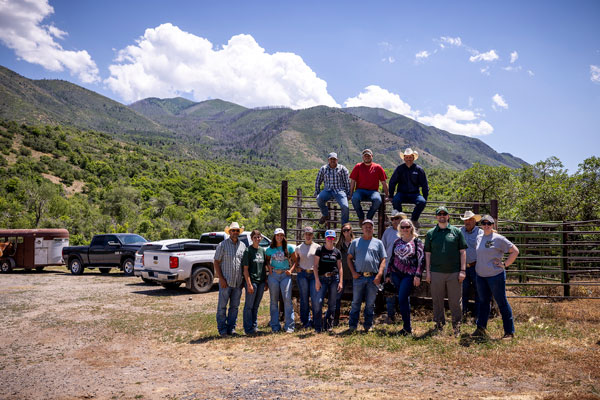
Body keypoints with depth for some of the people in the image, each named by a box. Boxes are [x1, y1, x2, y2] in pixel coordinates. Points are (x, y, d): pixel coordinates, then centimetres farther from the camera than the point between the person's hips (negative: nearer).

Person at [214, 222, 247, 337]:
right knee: (222, 306, 0)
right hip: (225, 281, -4)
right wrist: (221, 278, -11)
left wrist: (244, 278, 8)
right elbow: (216, 262, -3)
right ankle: (222, 329, 8)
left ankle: (231, 328, 18)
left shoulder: (242, 246, 11)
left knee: (235, 306, 9)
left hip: (238, 282, 4)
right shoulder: (222, 245, -1)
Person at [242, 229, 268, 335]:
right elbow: (245, 269, -10)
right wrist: (249, 284, -15)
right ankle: (248, 328, 9)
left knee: (256, 305, 14)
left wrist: (265, 281, 11)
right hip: (252, 281, -6)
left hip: (261, 281, 6)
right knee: (249, 305, 2)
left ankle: (254, 326, 24)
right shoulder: (248, 251, -8)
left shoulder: (262, 250, 10)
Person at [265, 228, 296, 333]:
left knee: (287, 299, -9)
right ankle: (275, 326, 14)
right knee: (274, 300, 5)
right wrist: (269, 267, 1)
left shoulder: (289, 248, 4)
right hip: (273, 275, 2)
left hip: (285, 275, -2)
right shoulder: (270, 249, 8)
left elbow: (294, 260, 9)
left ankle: (289, 326, -2)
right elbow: (267, 260, 20)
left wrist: (291, 270, -6)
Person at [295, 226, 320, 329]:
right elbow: (296, 261, 18)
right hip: (302, 274, 1)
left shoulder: (317, 247, 6)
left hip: (314, 274, -1)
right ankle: (306, 321, 10)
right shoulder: (299, 248, 9)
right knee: (304, 298, 2)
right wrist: (297, 268, 1)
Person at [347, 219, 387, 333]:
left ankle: (368, 325, 17)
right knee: (356, 302, 2)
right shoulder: (355, 242, 11)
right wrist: (353, 272, -2)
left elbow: (383, 260, 7)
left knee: (370, 304, 6)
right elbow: (349, 258, 12)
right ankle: (352, 325, 9)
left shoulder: (378, 243, 11)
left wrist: (379, 275, -6)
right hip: (358, 277, 0)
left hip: (373, 277, 0)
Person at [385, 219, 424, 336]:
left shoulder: (417, 242, 0)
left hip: (409, 275, -5)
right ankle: (407, 327, 18)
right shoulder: (397, 242, 13)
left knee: (402, 299, -13)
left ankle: (407, 328, -4)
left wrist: (417, 275, -13)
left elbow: (421, 259, -5)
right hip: (396, 274, 5)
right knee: (404, 300, 10)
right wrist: (388, 274, 16)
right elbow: (391, 259, 17)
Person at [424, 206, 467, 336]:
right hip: (436, 273, 1)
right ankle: (439, 324, 19)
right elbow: (427, 254, 9)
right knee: (437, 301, 7)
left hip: (454, 272, -1)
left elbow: (462, 252, 6)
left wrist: (462, 270, -2)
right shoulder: (430, 233, 8)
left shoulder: (456, 232, 6)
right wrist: (428, 272, 3)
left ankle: (456, 325, 16)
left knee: (455, 301, 4)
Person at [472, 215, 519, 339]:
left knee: (502, 303, 1)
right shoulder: (479, 238, 10)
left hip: (495, 275, -6)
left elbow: (515, 251, -8)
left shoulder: (498, 239, -9)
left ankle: (509, 331, 9)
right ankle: (480, 328, 21)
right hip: (480, 276, 6)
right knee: (483, 302, 13)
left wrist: (505, 264, -11)